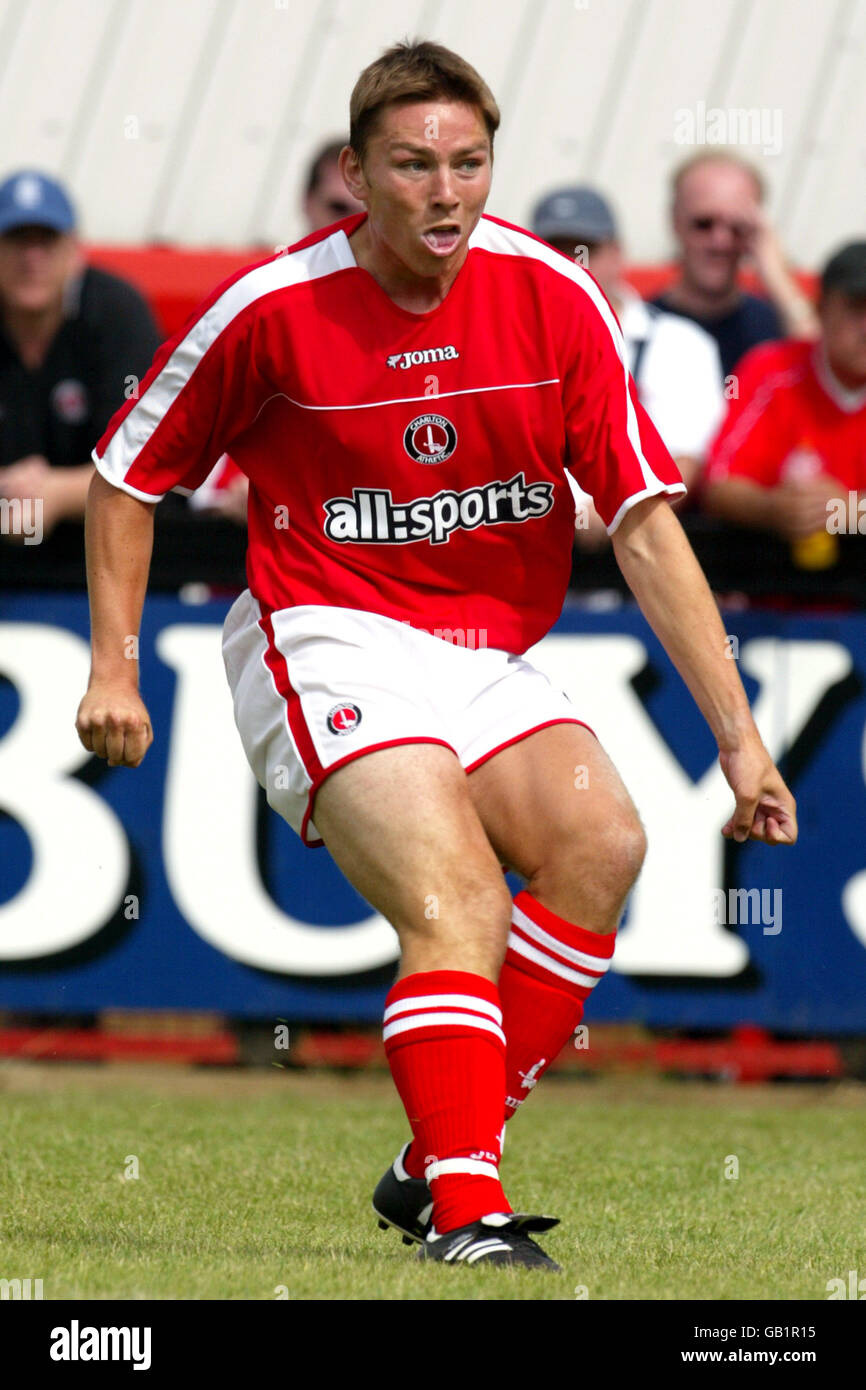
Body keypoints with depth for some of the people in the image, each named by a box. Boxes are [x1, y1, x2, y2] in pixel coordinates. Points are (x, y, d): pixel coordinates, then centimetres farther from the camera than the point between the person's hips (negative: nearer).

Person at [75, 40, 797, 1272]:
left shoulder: (555, 298, -7)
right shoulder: (275, 310, -11)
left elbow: (645, 521, -7)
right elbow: (130, 471, 5)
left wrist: (738, 733, -11)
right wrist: (114, 666, -1)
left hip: (487, 655, 4)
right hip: (327, 647, -4)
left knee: (601, 842, -21)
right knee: (455, 893, -26)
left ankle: (441, 1162, -11)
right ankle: (463, 1210, -31)